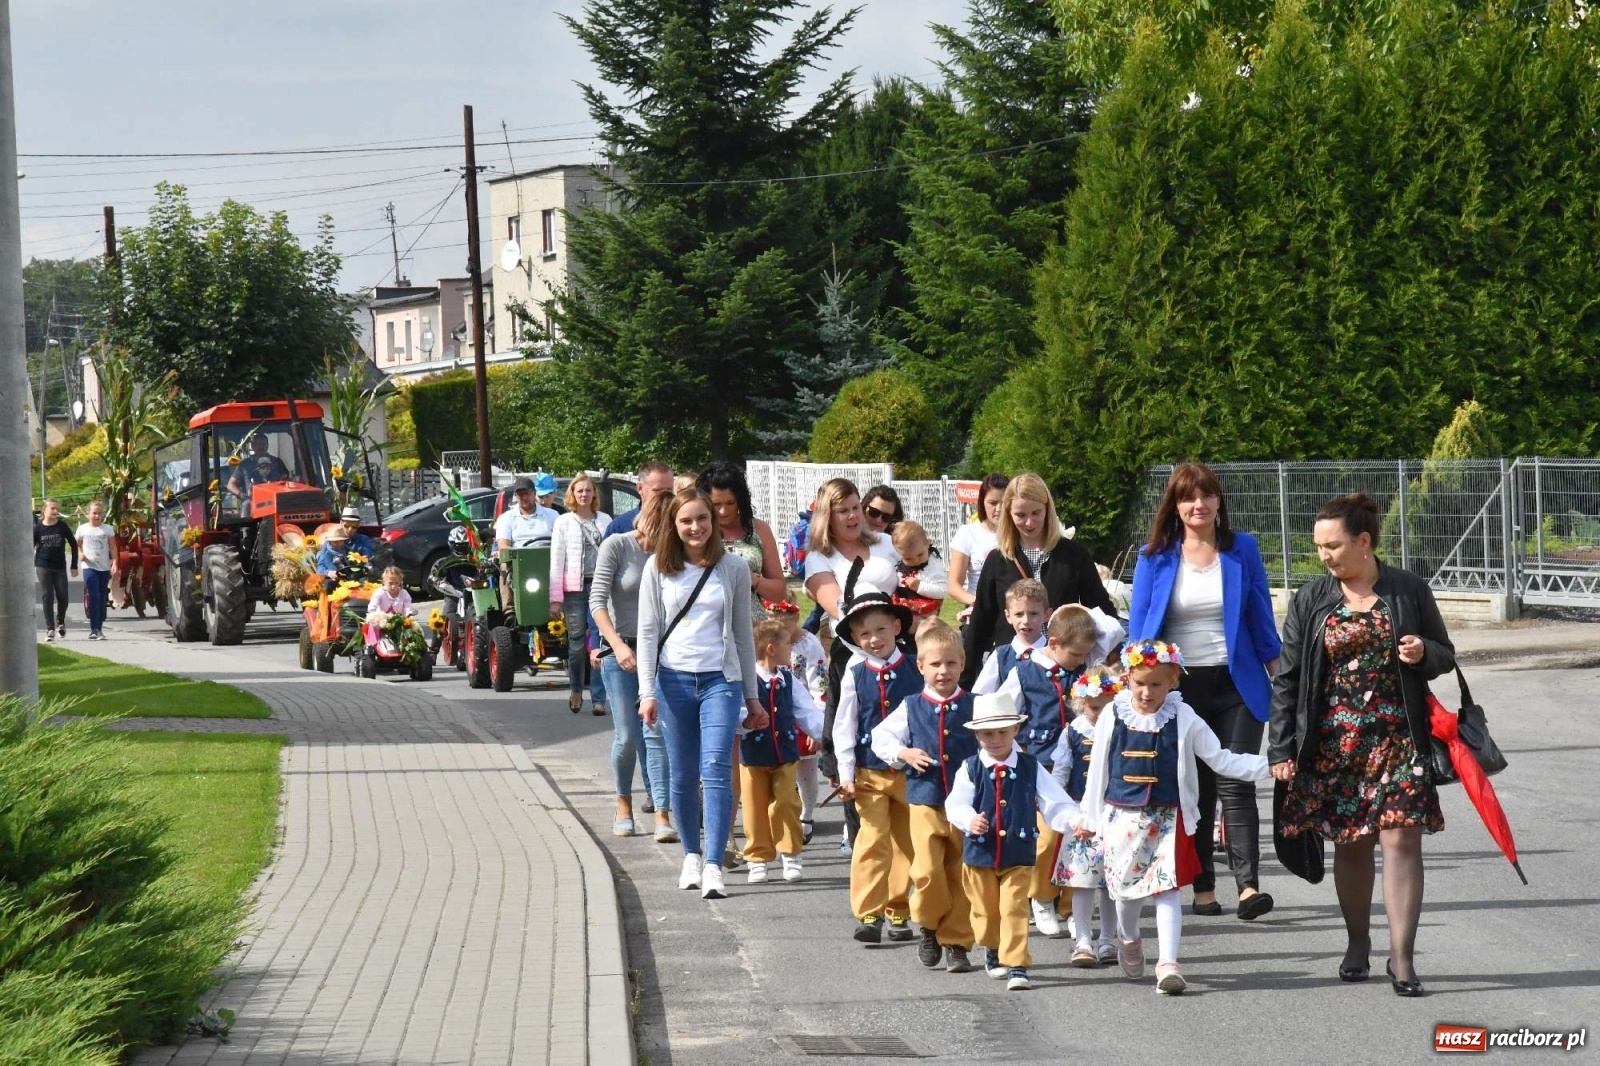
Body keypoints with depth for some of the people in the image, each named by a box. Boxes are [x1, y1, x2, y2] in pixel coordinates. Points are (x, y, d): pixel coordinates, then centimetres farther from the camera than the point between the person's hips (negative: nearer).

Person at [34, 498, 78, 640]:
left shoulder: (62, 526, -2)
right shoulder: (37, 528, -2)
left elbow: (74, 545, 4)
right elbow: (30, 548, 3)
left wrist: (74, 566, 2)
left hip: (60, 567, 1)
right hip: (43, 567, -1)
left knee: (62, 597, 2)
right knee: (47, 597, -2)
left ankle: (61, 623, 28)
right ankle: (50, 629, 3)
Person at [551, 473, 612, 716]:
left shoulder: (605, 521, 11)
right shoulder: (563, 522, 8)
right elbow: (556, 561, 4)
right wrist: (555, 598, -2)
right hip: (575, 588, -1)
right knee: (577, 641, -1)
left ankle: (598, 698, -1)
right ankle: (575, 690, 21)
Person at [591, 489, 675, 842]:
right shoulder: (616, 546, -6)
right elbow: (598, 601, -11)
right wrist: (618, 645, -22)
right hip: (621, 650, -2)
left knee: (656, 732, -6)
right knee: (627, 737, 0)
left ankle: (662, 816, -8)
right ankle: (624, 805, 22)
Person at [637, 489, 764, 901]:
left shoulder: (733, 568, 4)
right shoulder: (658, 568, 3)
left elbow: (743, 633, 9)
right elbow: (648, 631, 3)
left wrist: (751, 695, 11)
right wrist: (648, 692, -5)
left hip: (720, 680, -1)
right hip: (674, 679, 1)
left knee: (716, 769, -13)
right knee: (683, 774, 7)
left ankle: (714, 866, -17)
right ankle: (692, 855, 23)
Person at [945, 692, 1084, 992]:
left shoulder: (1031, 769, -1)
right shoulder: (970, 769, -4)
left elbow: (1055, 803, -4)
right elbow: (955, 804, -12)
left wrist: (1076, 820, -20)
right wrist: (969, 819, -33)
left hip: (1019, 855, -1)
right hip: (979, 853, 1)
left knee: (1015, 909, -8)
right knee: (986, 911, 14)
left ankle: (1016, 966, -7)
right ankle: (993, 951, 39)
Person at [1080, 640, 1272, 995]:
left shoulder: (1183, 719, -1)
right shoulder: (1113, 716, 0)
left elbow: (1220, 760, 3)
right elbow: (1098, 769, 8)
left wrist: (1268, 765, -6)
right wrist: (1090, 817, 10)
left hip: (1168, 818, -1)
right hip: (1122, 817, 1)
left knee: (1166, 888, -9)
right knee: (1127, 888, 10)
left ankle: (1168, 963, -13)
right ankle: (1130, 942, 38)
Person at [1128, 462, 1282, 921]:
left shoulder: (1242, 549, 2)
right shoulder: (1155, 557, 2)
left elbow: (1261, 616, 5)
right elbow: (1140, 625, 3)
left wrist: (1277, 676, 4)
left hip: (1236, 683, -1)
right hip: (1179, 687, 1)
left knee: (1236, 785, -8)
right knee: (1194, 791, 6)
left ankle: (1248, 886, -14)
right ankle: (1203, 889, 12)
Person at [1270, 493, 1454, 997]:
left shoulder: (1410, 591, 2)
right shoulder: (1311, 600, 4)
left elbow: (1446, 656, 11)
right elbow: (1286, 677, 4)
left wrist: (1424, 653, -13)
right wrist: (1281, 747, -2)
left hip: (1398, 740, -1)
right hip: (1334, 742, 2)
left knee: (1401, 840, -9)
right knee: (1350, 844, 9)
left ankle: (1402, 958, -7)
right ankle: (1358, 945, 26)